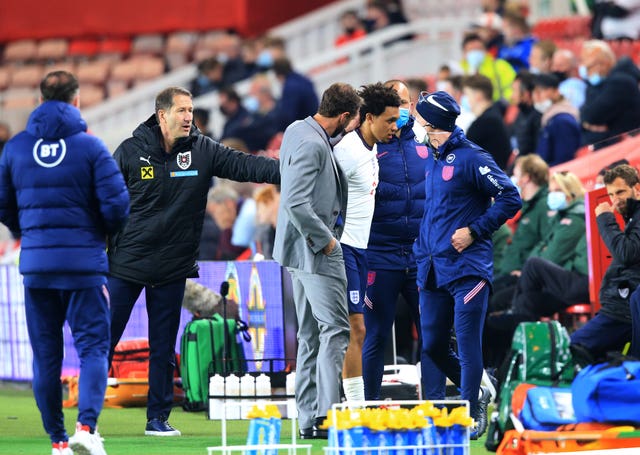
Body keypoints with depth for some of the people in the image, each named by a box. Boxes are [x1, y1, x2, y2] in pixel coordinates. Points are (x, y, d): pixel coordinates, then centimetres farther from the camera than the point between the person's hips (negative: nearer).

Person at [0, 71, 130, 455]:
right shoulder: (89, 147, -6)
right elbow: (117, 204, -10)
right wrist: (104, 233, 11)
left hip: (35, 265, 3)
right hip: (84, 263, -3)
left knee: (46, 354, 10)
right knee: (92, 346, 0)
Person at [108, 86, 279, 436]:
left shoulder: (203, 151, 0)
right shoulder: (131, 151, -6)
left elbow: (244, 165, -10)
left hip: (172, 268, 2)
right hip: (126, 263, -2)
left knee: (164, 347, 7)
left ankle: (158, 417, 16)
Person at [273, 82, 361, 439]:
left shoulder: (298, 130, 9)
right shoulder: (312, 145, -21)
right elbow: (297, 203, -27)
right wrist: (325, 239, -16)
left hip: (303, 250, 10)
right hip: (317, 250, -10)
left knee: (310, 335, 12)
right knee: (336, 329, -9)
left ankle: (309, 418, 14)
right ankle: (326, 414, -15)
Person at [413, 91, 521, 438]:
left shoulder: (471, 158, -9)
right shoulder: (431, 159, 15)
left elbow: (510, 198, -11)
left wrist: (474, 231, -14)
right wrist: (421, 255, 17)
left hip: (467, 267, -8)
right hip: (432, 271, 8)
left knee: (467, 343, -7)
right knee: (431, 345, 8)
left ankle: (472, 414, 0)